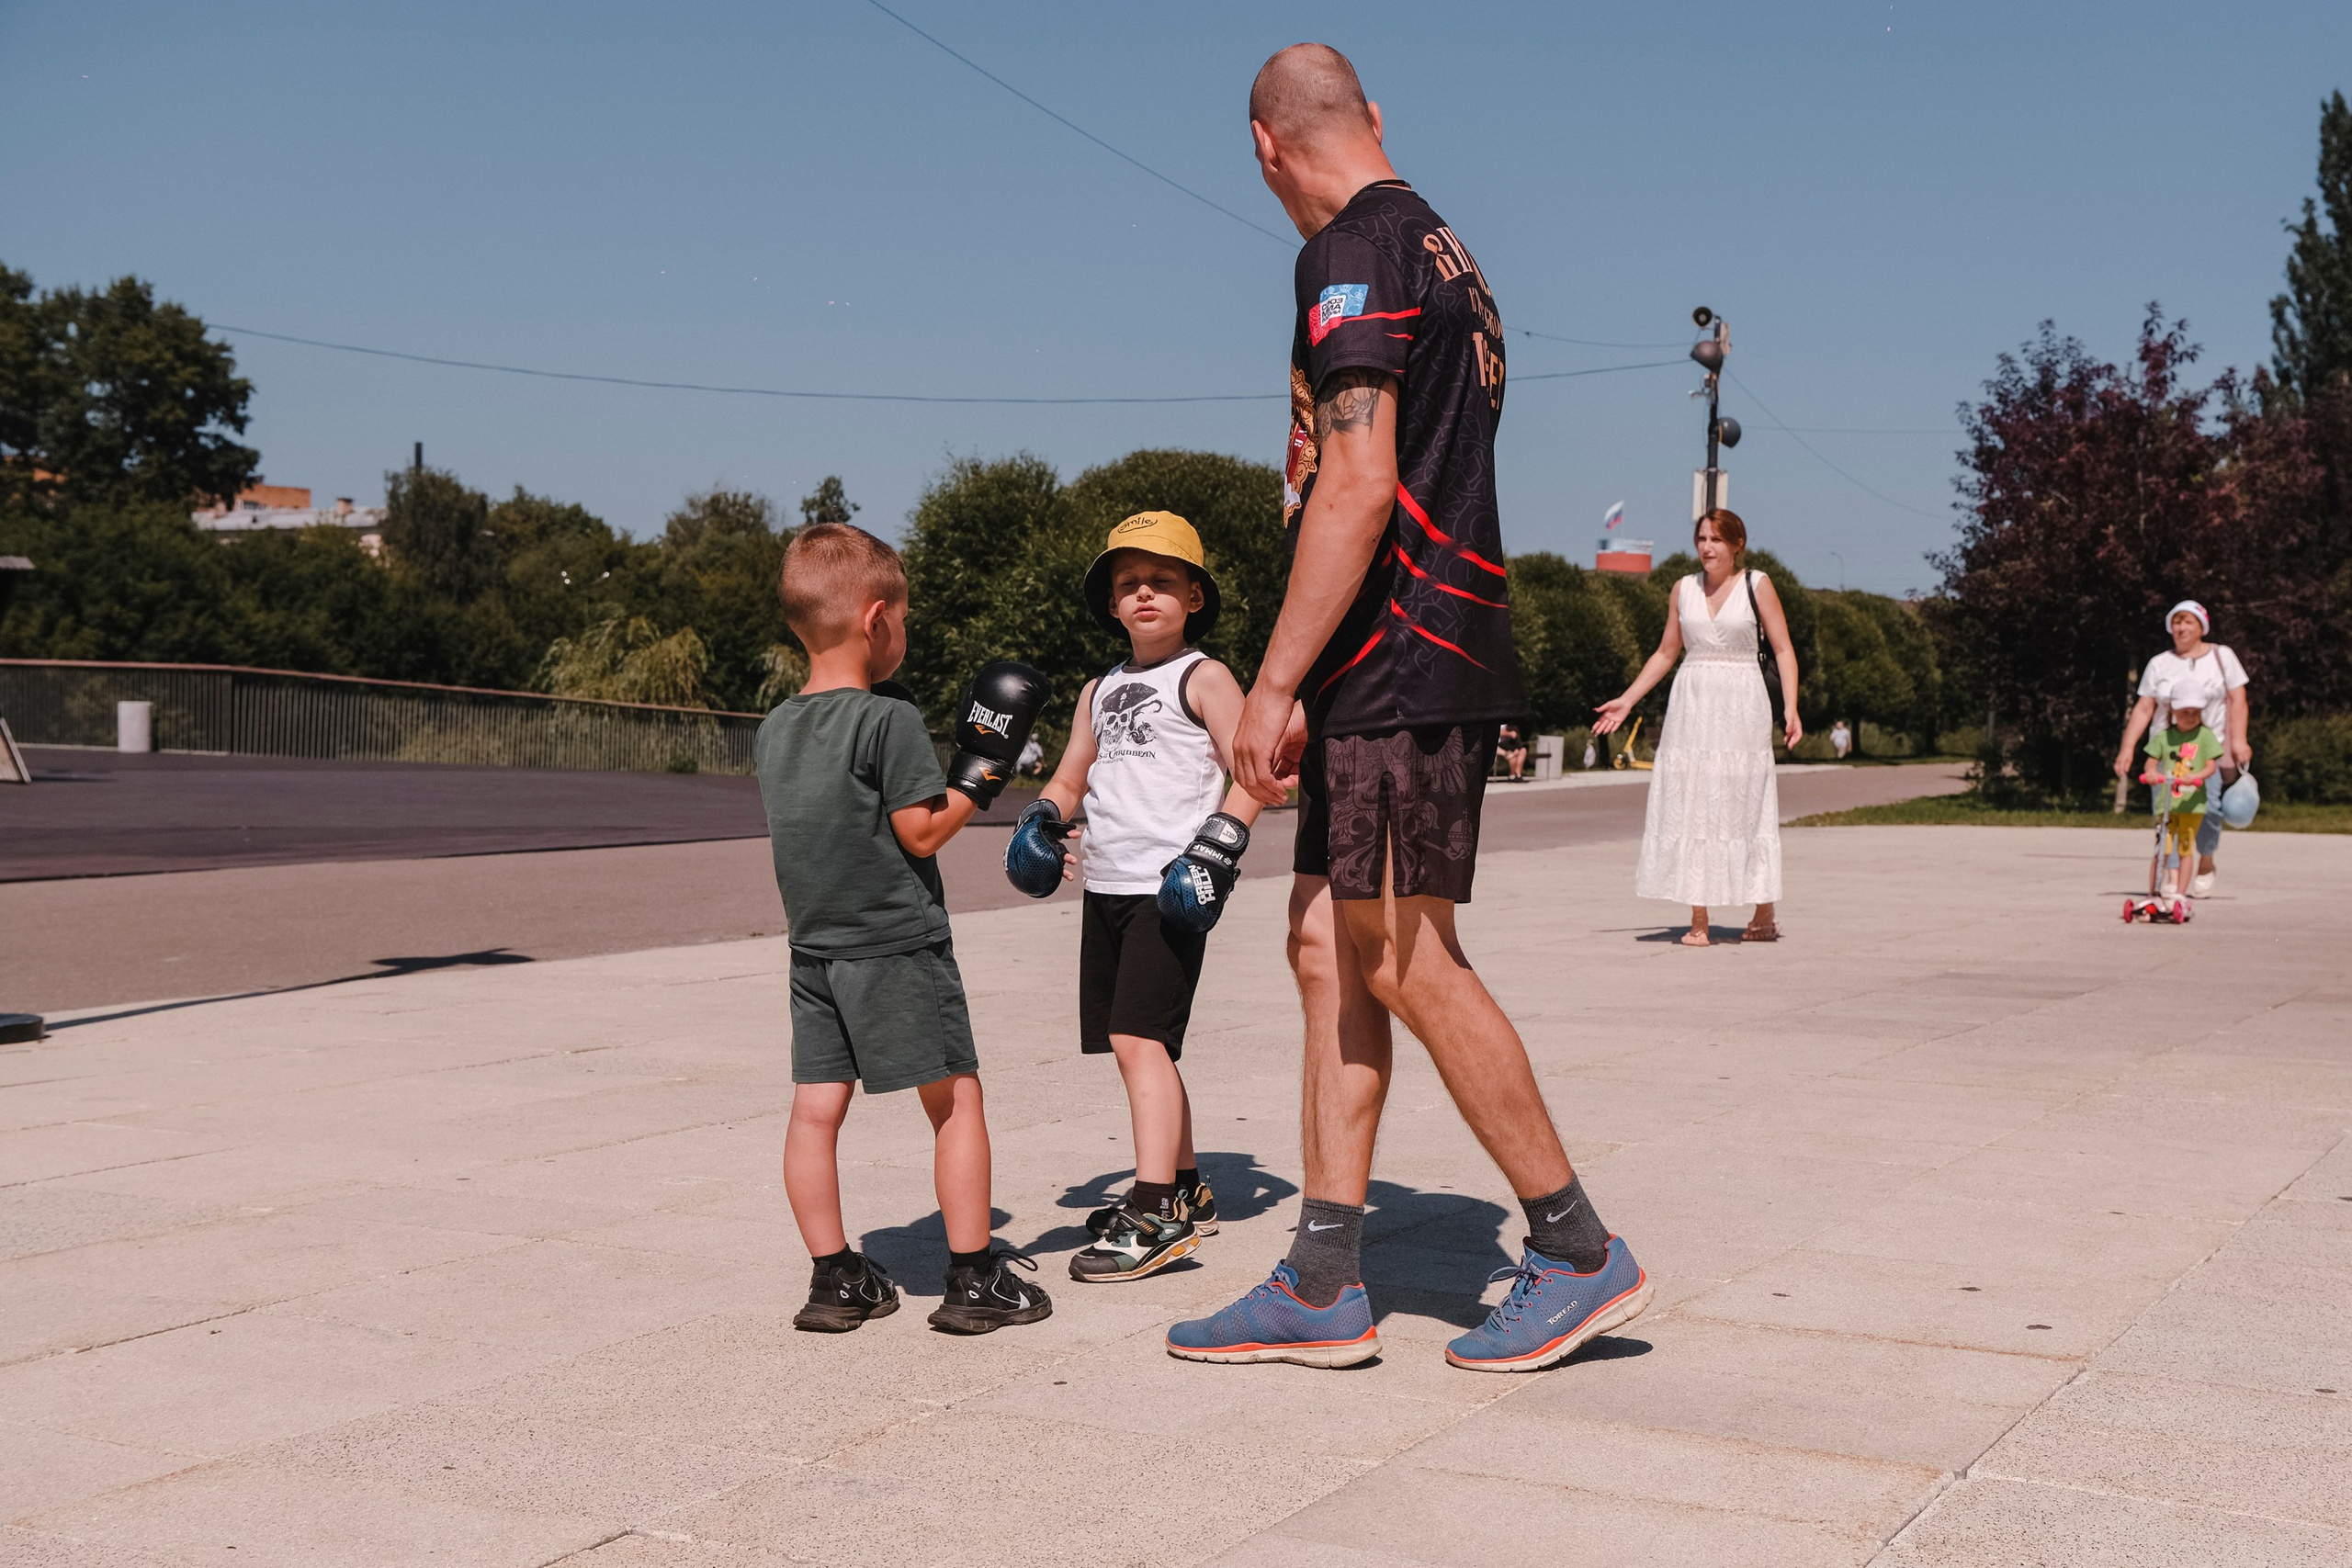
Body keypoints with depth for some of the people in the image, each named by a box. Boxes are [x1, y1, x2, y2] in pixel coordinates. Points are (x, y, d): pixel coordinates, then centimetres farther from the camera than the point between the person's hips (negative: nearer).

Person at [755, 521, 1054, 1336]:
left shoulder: (773, 730, 7)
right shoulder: (890, 720, -14)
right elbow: (921, 832, -14)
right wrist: (982, 772, -5)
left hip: (815, 949, 7)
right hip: (896, 945, -7)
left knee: (816, 1108, 7)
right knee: (956, 1098, 3)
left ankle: (834, 1278, 12)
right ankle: (974, 1278, 6)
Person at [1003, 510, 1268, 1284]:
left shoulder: (1202, 679, -1)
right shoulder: (1099, 691, 20)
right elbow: (1070, 778, 24)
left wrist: (1219, 845, -18)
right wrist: (1040, 820, 5)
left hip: (1170, 888, -7)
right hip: (1107, 885, 8)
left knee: (1137, 1038, -17)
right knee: (1141, 1045, 13)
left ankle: (1153, 1214, -18)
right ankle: (1185, 1192, 26)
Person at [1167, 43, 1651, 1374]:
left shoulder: (1353, 254, -10)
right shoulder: (1443, 253, 21)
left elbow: (1357, 488, -20)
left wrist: (1275, 684, -18)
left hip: (1397, 659, -10)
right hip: (1431, 658, 10)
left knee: (1403, 960, -5)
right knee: (1327, 948, 8)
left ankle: (1581, 1254, 5)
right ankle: (1324, 1288, 11)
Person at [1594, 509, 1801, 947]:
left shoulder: (1757, 585, 0)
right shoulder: (1684, 589, 9)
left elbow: (1783, 650, -1)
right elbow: (1666, 653, 17)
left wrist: (1790, 707, -11)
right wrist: (1627, 700, 12)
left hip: (1741, 706, -3)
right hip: (1691, 705, 3)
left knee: (1744, 808, 1)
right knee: (1690, 809, -1)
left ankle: (1765, 915, 15)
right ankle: (1698, 922, 3)